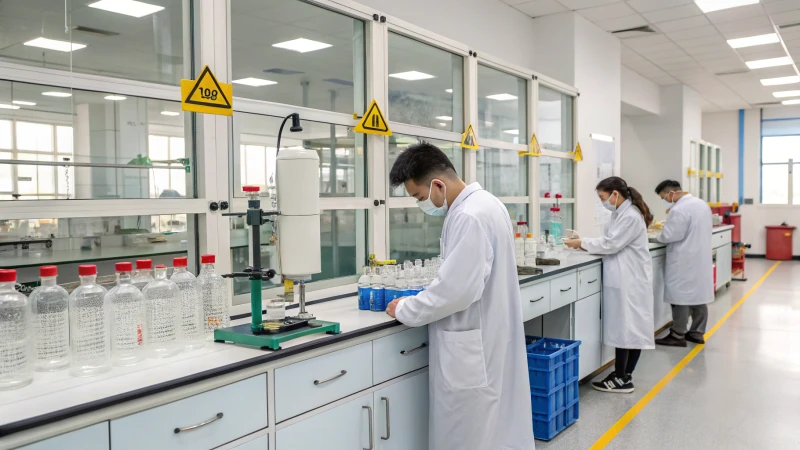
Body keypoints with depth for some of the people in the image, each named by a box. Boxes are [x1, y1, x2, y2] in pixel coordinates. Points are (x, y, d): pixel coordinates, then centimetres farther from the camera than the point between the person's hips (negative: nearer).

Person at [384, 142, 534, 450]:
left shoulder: (469, 217, -24)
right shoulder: (483, 203, 9)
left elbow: (457, 290, -27)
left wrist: (405, 310, -13)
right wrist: (416, 302, 14)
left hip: (473, 345, -10)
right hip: (491, 336, 10)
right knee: (498, 423, 21)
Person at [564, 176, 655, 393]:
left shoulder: (631, 216, -18)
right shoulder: (620, 213, 14)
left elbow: (611, 244, -20)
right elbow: (611, 241, 14)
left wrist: (583, 243, -11)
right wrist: (584, 242, 1)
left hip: (630, 279, -9)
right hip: (623, 278, 9)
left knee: (625, 326, -3)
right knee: (629, 326, 11)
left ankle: (621, 378, 5)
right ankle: (624, 375, 16)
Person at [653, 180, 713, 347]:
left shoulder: (679, 209, -20)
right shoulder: (702, 204, 11)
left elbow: (669, 236, -20)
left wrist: (657, 235, 0)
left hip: (684, 261, -9)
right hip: (700, 258, 9)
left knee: (680, 296, -2)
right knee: (698, 295, 12)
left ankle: (678, 336, 4)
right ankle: (697, 333, 20)